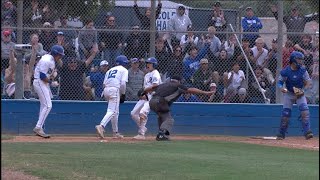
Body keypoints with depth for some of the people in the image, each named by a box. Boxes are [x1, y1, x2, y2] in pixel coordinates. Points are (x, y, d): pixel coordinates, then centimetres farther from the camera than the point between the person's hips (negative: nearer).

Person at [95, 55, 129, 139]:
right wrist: (123, 94, 1)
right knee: (112, 111, -16)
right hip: (115, 90, -7)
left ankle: (115, 133, 19)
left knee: (115, 112, 18)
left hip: (106, 90, 7)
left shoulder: (110, 70, 25)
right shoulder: (124, 70, 6)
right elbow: (123, 83, -8)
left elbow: (104, 83, 17)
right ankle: (101, 126, -37)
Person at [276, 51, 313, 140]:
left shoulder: (303, 70, -9)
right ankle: (281, 134, 12)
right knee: (285, 114, -2)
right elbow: (280, 82, -5)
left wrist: (303, 90, -16)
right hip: (289, 94, -1)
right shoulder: (285, 71, -15)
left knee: (305, 111, -18)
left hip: (300, 94, 1)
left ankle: (307, 132, -19)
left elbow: (308, 82, -1)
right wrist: (282, 88, -27)